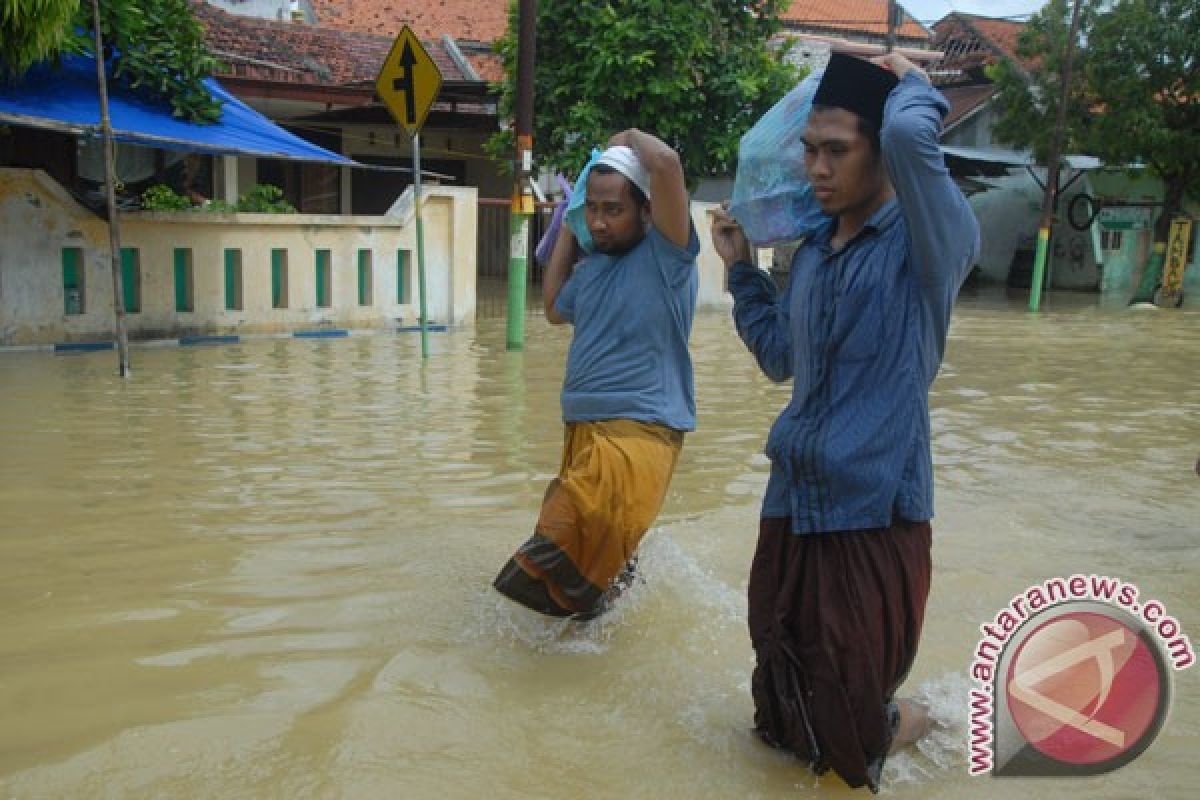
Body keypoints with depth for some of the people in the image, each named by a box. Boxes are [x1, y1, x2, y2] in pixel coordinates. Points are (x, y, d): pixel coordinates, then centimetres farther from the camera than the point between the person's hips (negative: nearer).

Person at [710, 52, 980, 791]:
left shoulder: (930, 245, -11)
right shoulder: (811, 254, 9)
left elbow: (910, 131, -30)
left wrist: (911, 82, -8)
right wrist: (740, 268, 17)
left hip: (876, 504, -6)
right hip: (793, 499, 6)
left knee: (850, 712, 9)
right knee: (786, 679, 17)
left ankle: (886, 729, 42)